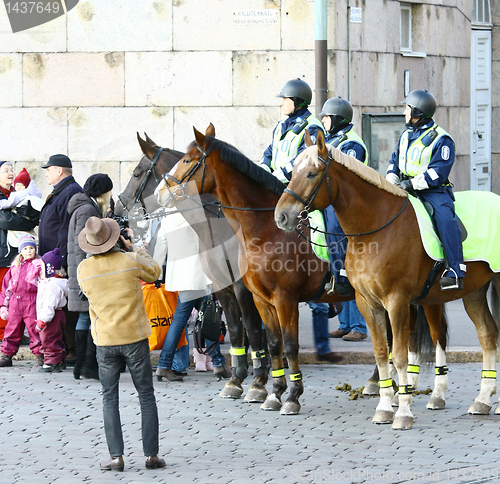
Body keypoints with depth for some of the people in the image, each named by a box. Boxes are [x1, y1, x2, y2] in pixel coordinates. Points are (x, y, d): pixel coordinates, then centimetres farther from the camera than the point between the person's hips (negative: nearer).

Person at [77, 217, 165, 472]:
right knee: (146, 396, 8)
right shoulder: (130, 261, -11)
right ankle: (151, 455, 6)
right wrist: (133, 248, 18)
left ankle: (116, 457, 0)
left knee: (110, 398, 8)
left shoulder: (83, 269, -7)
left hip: (105, 341, 1)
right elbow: (154, 273, 9)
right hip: (135, 336, -1)